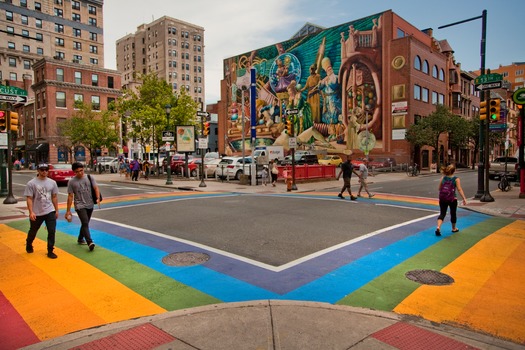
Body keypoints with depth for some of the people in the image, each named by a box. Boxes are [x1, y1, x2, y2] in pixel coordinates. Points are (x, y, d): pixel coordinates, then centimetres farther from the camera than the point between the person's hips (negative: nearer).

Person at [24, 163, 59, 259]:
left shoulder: (52, 182, 2)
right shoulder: (31, 183, -10)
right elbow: (29, 199, -10)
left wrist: (56, 210, 10)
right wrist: (31, 212, -17)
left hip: (50, 211, 2)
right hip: (36, 213, -2)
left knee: (52, 231, -5)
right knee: (33, 231, 18)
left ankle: (50, 251, 7)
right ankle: (28, 245, 47)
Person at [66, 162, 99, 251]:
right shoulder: (71, 182, -3)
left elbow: (96, 188, -5)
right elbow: (70, 196, -2)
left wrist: (97, 198, -24)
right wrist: (68, 210, -1)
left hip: (90, 205, 4)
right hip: (80, 206, -3)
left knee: (85, 223, 17)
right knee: (85, 223, -17)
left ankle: (80, 239, 37)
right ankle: (90, 242, -25)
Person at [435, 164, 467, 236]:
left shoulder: (443, 178, 0)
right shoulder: (456, 179, -8)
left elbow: (439, 188, 6)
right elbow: (459, 189, -13)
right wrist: (464, 198, -11)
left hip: (443, 198, 2)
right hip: (452, 199, -2)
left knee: (442, 213, 3)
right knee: (453, 213, 17)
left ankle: (438, 227, -18)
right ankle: (454, 228, 35)